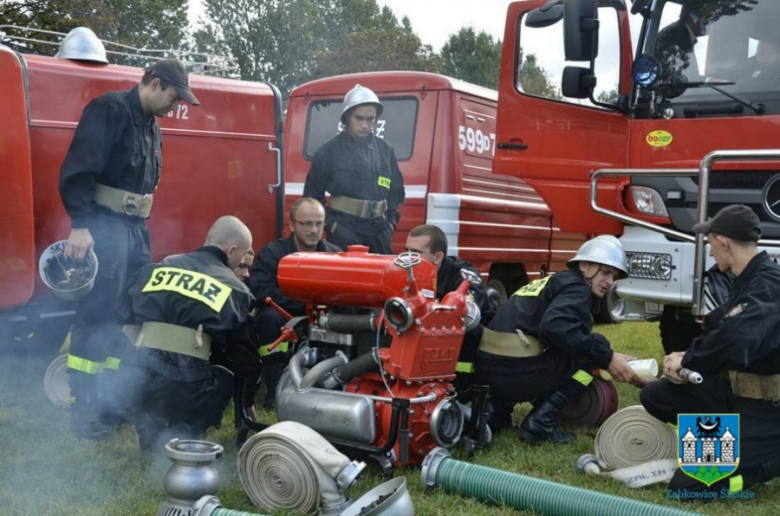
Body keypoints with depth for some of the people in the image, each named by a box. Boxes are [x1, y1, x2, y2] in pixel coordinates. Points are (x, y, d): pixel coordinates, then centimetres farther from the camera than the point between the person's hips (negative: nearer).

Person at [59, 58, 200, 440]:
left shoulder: (151, 125, 18)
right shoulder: (109, 109, -10)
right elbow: (78, 168, -19)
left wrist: (140, 224, 18)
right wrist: (80, 225, -25)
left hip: (136, 227, 9)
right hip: (104, 225, -9)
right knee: (97, 315, -9)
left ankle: (112, 395, 22)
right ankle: (82, 407, -2)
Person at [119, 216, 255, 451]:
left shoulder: (155, 269, 16)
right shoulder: (235, 290, 7)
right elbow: (241, 353, 14)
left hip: (132, 378, 3)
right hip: (182, 388, -3)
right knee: (225, 378, 26)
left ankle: (150, 430, 16)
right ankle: (181, 435, 6)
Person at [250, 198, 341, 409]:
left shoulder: (335, 254, -1)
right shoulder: (271, 253, -10)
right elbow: (260, 290, -27)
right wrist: (305, 301, -30)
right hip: (284, 322, -2)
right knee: (269, 316, -34)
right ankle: (275, 388, -24)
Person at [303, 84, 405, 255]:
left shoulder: (385, 149, 9)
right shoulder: (330, 150, -2)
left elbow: (396, 190, 20)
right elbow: (313, 193, 2)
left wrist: (391, 220, 10)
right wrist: (328, 223, -5)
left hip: (379, 231, 4)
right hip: (343, 231, -4)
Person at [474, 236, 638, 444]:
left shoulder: (554, 281, 27)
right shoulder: (576, 288, -1)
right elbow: (555, 327, -21)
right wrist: (606, 358, -13)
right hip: (514, 374, -9)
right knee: (597, 344, 2)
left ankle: (496, 410, 16)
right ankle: (542, 420, -6)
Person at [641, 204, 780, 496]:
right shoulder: (749, 280, 9)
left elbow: (735, 340, -40)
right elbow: (719, 329, 15)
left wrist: (689, 361, -22)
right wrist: (688, 356, -4)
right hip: (739, 391, 9)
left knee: (688, 485, -14)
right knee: (655, 395, 8)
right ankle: (733, 441, 9)